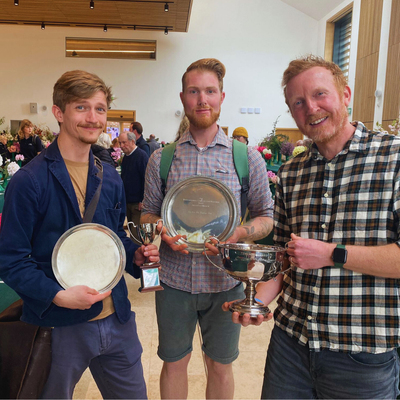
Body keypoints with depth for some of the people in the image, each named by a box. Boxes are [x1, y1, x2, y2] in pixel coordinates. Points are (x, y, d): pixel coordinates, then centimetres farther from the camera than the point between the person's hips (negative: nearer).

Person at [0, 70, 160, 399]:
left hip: (117, 319, 5)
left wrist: (135, 254, -3)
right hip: (59, 327, -5)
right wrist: (57, 295, -25)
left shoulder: (110, 179, 5)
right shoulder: (29, 181, -14)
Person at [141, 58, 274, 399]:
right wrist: (163, 231, -15)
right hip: (174, 280, 1)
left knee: (220, 366, 17)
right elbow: (147, 214, 7)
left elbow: (267, 217, 2)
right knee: (174, 363, 17)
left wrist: (237, 234, -19)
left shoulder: (247, 158, -3)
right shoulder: (161, 158, 0)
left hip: (225, 282, 0)